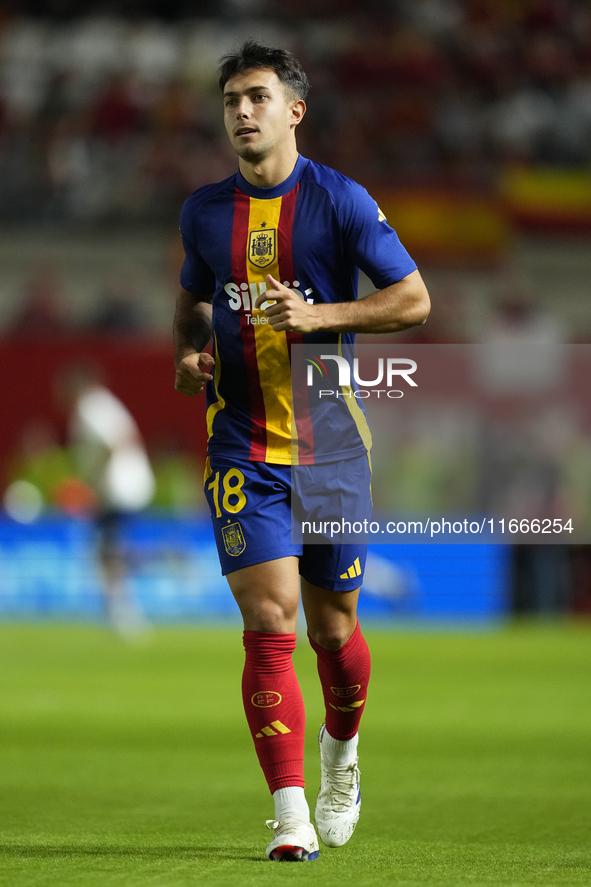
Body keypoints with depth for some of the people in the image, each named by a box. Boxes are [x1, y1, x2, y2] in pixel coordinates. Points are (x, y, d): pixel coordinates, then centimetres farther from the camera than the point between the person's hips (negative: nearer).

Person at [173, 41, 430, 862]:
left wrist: (320, 314, -17)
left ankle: (341, 750, 40)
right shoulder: (205, 211, 7)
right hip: (241, 447, 1)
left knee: (332, 629, 8)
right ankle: (291, 817, -12)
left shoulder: (341, 201, -4)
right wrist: (190, 350, 2)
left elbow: (414, 299, -4)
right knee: (269, 624, -11)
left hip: (330, 444, -1)